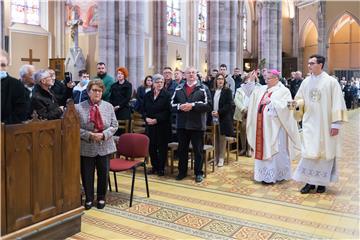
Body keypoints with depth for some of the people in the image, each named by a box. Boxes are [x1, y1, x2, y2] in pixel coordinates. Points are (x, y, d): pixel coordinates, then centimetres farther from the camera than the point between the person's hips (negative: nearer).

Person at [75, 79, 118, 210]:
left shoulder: (108, 106, 2)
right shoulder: (79, 107, -4)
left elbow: (114, 126, 1)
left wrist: (103, 134, -15)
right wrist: (89, 135, -19)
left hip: (105, 147, 2)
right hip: (86, 147, -1)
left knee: (103, 174, 11)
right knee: (87, 175, 8)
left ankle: (101, 198, 30)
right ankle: (89, 199, 26)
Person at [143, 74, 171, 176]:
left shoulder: (167, 95, -5)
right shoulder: (147, 95, 10)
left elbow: (167, 111, -12)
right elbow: (144, 109, 11)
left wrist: (156, 120, -17)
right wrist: (146, 118, -8)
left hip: (162, 125, -4)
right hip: (150, 125, 4)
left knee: (162, 147, 2)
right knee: (151, 146, 7)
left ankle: (161, 168, 13)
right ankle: (154, 166, 21)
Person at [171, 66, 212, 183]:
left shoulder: (203, 88, -1)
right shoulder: (178, 88, 10)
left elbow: (208, 105, -10)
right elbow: (172, 104, 8)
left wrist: (193, 105, -18)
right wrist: (179, 106, -13)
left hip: (197, 125, -3)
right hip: (182, 124, 3)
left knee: (198, 150, 6)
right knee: (182, 149, 12)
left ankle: (198, 173, 18)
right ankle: (182, 171, 25)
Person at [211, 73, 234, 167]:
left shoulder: (227, 91, -2)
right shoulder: (213, 91, 11)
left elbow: (229, 105, -9)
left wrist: (219, 112, -16)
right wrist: (212, 112, -4)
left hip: (223, 118, -4)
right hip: (214, 118, 4)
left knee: (222, 138, 2)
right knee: (215, 138, 7)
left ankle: (221, 158, 10)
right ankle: (216, 158, 16)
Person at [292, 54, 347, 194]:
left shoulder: (331, 81, -7)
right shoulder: (306, 82, 5)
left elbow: (337, 103, -9)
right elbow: (301, 99, 12)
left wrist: (336, 123, -13)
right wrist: (297, 103, -13)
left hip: (325, 124, -3)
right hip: (310, 124, 4)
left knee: (324, 151, 6)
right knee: (309, 152, 2)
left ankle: (322, 181, 19)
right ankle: (310, 181, 11)